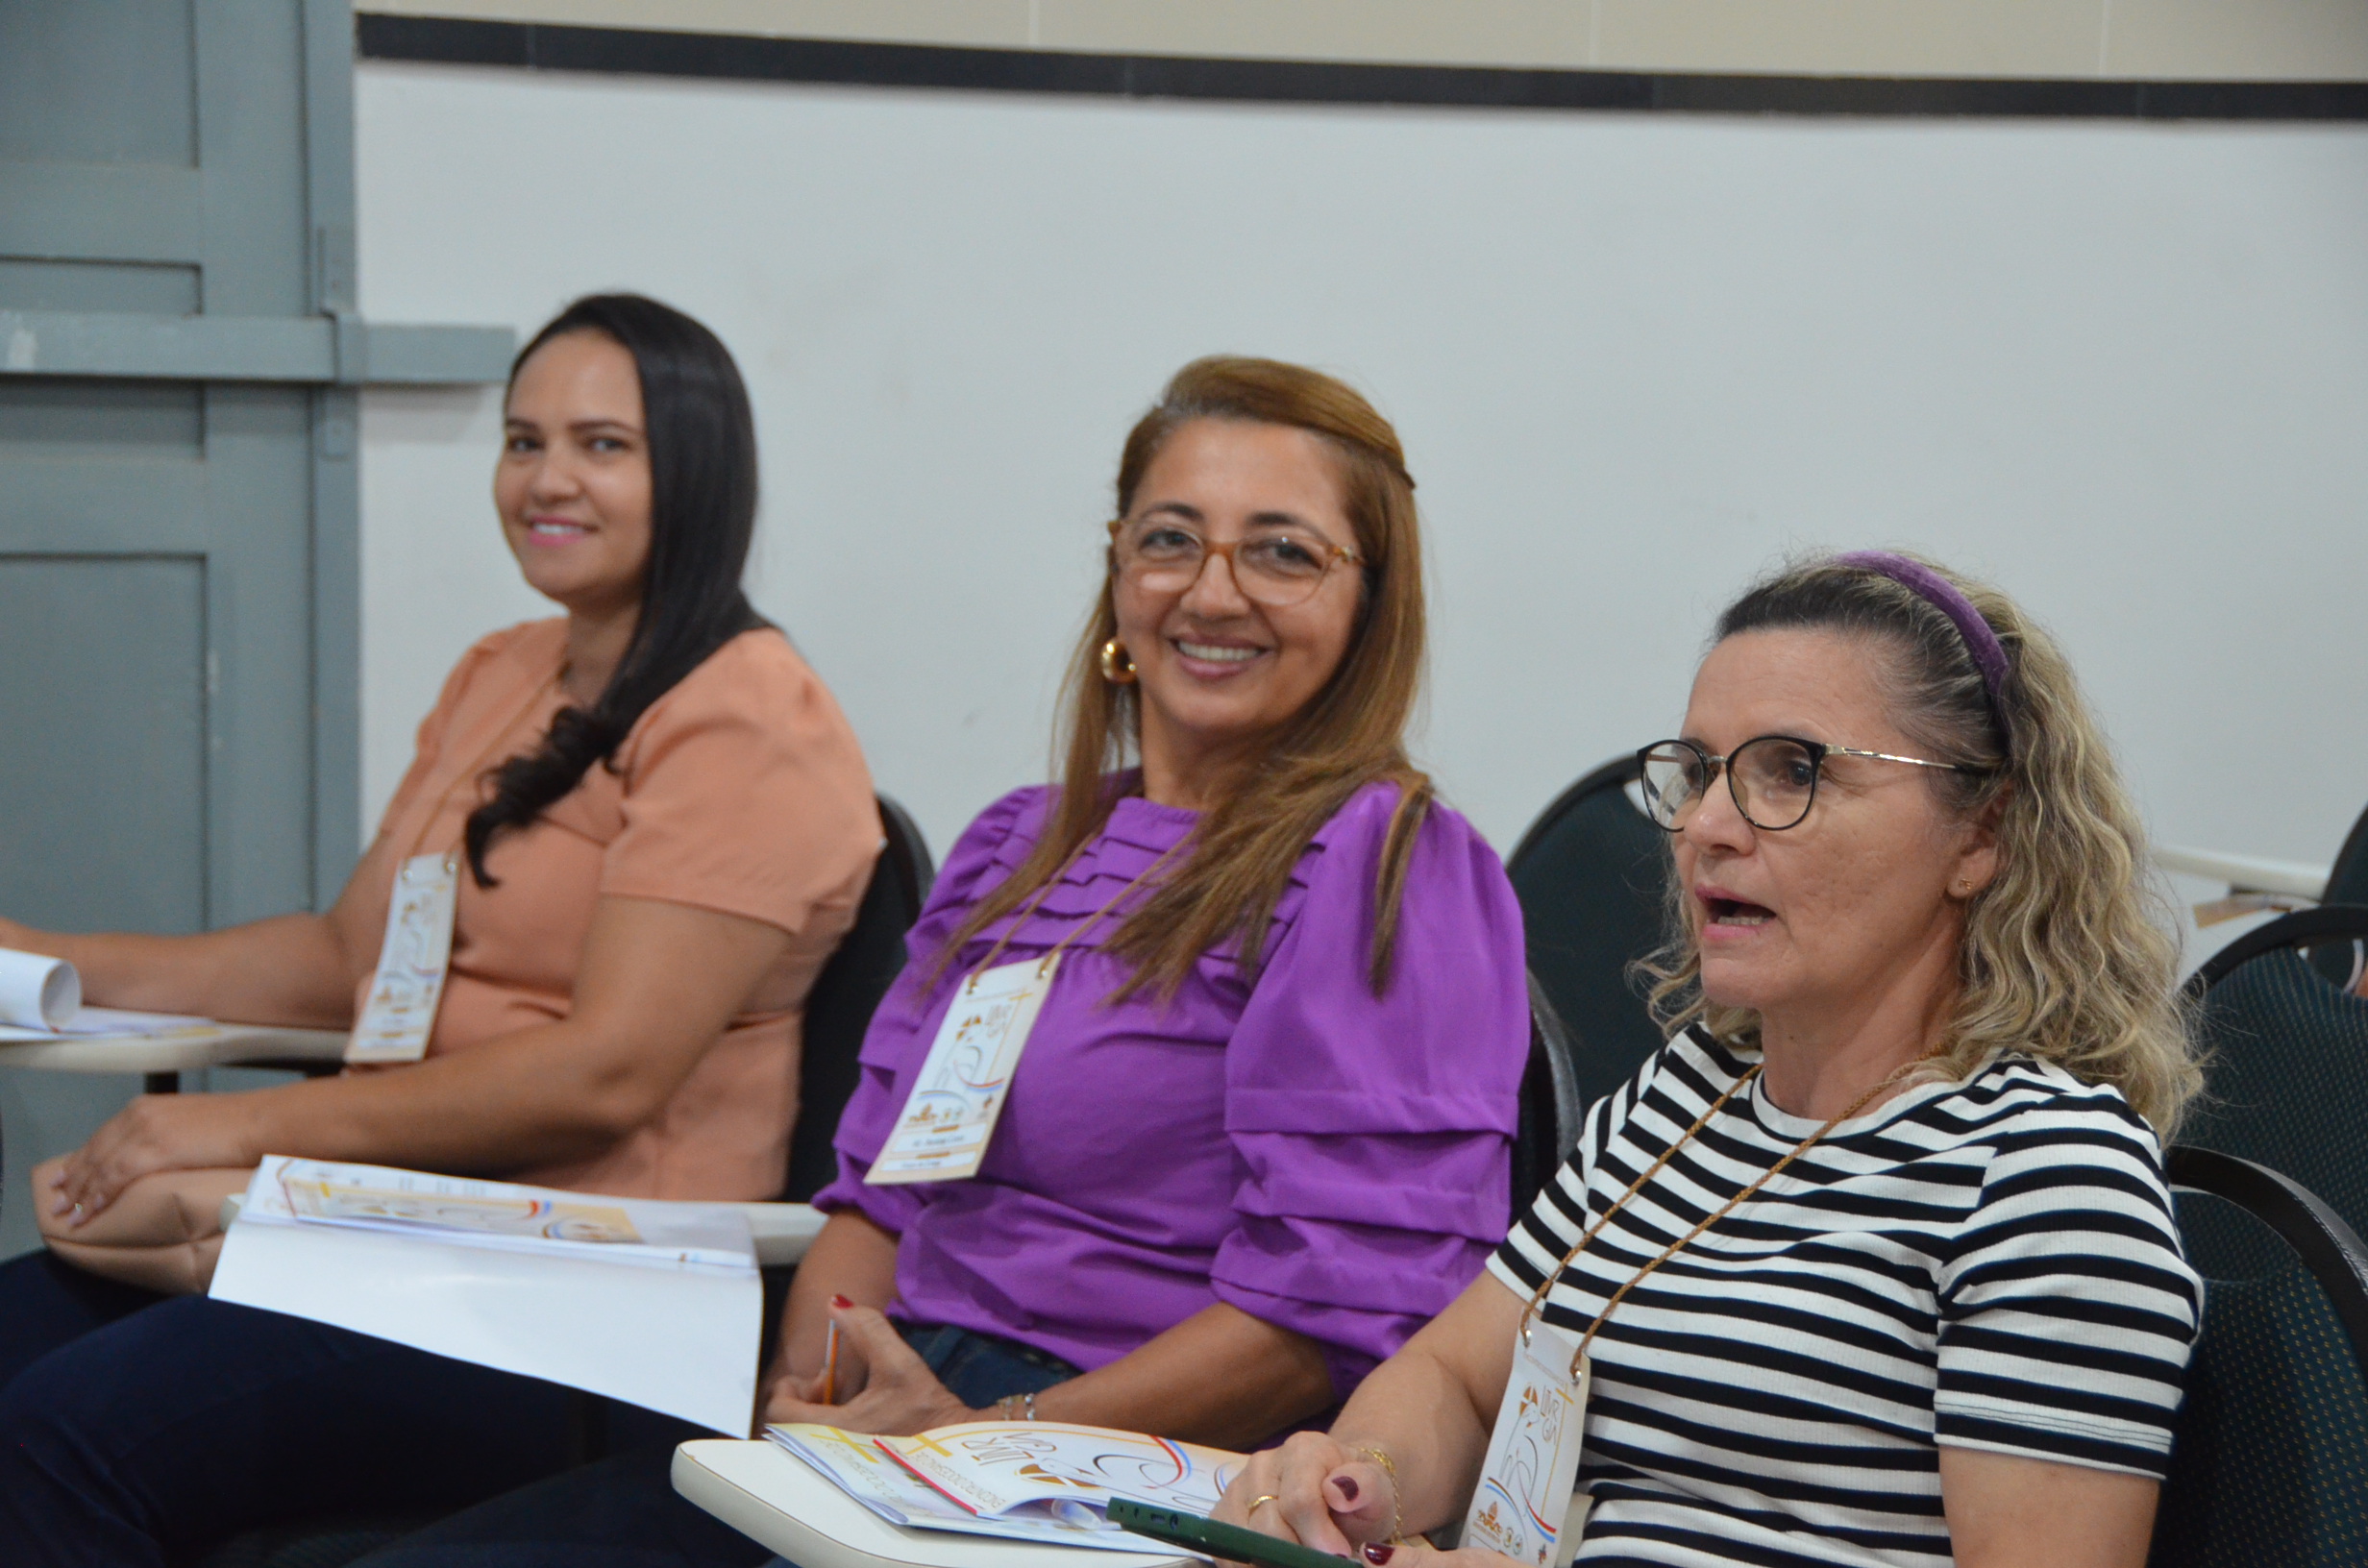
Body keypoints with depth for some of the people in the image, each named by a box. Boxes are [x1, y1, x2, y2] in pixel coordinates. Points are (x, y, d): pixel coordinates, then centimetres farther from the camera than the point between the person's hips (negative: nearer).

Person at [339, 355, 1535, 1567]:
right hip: (889, 1428, 7)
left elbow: (1346, 1306, -13)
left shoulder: (1393, 869, -4)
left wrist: (990, 1440, -18)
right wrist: (808, 1390, -1)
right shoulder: (1018, 849, 20)